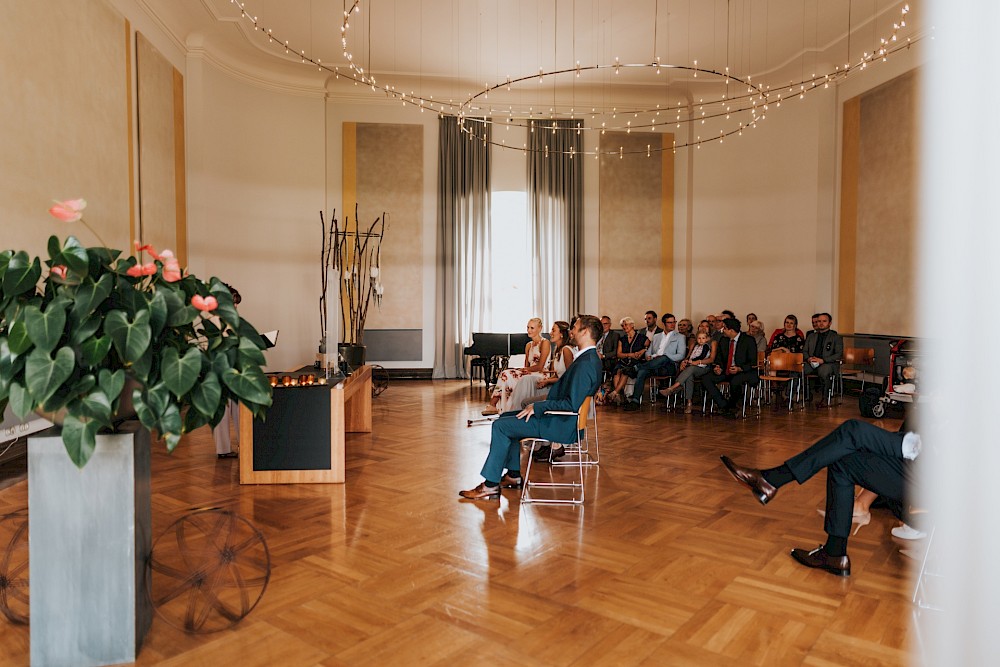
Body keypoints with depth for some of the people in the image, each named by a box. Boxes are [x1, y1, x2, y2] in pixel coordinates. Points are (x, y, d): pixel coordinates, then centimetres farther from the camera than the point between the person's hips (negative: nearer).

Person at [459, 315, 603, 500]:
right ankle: (513, 475, 20)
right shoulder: (588, 358, 11)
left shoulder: (585, 364, -22)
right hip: (562, 419, 11)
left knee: (500, 426, -10)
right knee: (506, 417, 17)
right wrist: (542, 404, 8)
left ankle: (490, 485, -3)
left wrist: (537, 406, -19)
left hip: (563, 425, -11)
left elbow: (572, 404, -27)